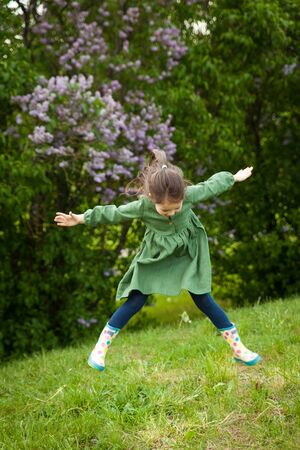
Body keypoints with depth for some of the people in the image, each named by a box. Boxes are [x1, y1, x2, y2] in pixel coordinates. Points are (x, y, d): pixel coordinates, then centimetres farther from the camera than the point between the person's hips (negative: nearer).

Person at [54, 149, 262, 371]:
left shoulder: (190, 194, -25)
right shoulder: (142, 206, -27)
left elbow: (211, 185, -6)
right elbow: (113, 213, -13)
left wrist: (234, 177, 10)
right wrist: (82, 219, -7)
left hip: (187, 253, 1)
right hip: (155, 257, -1)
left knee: (202, 298, -2)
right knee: (135, 301, -4)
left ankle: (238, 348, 7)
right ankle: (101, 347, 7)